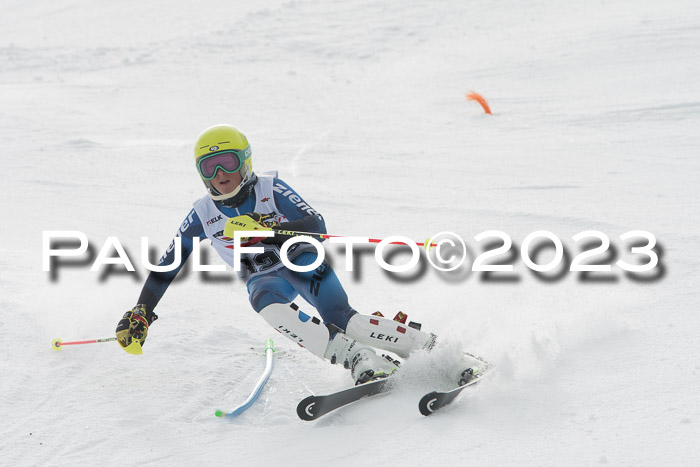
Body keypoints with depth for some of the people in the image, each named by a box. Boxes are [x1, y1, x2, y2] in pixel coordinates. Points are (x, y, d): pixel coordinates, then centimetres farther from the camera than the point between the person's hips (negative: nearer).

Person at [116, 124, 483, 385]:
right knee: (269, 304, -36)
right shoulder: (202, 216, 1)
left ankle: (432, 347, -20)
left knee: (340, 320, -29)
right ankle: (361, 361, -43)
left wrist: (266, 231, -32)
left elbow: (316, 224, -18)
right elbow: (166, 268, 9)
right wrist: (141, 314, 3)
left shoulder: (271, 189, -8)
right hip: (264, 279, 2)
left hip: (300, 260, -2)